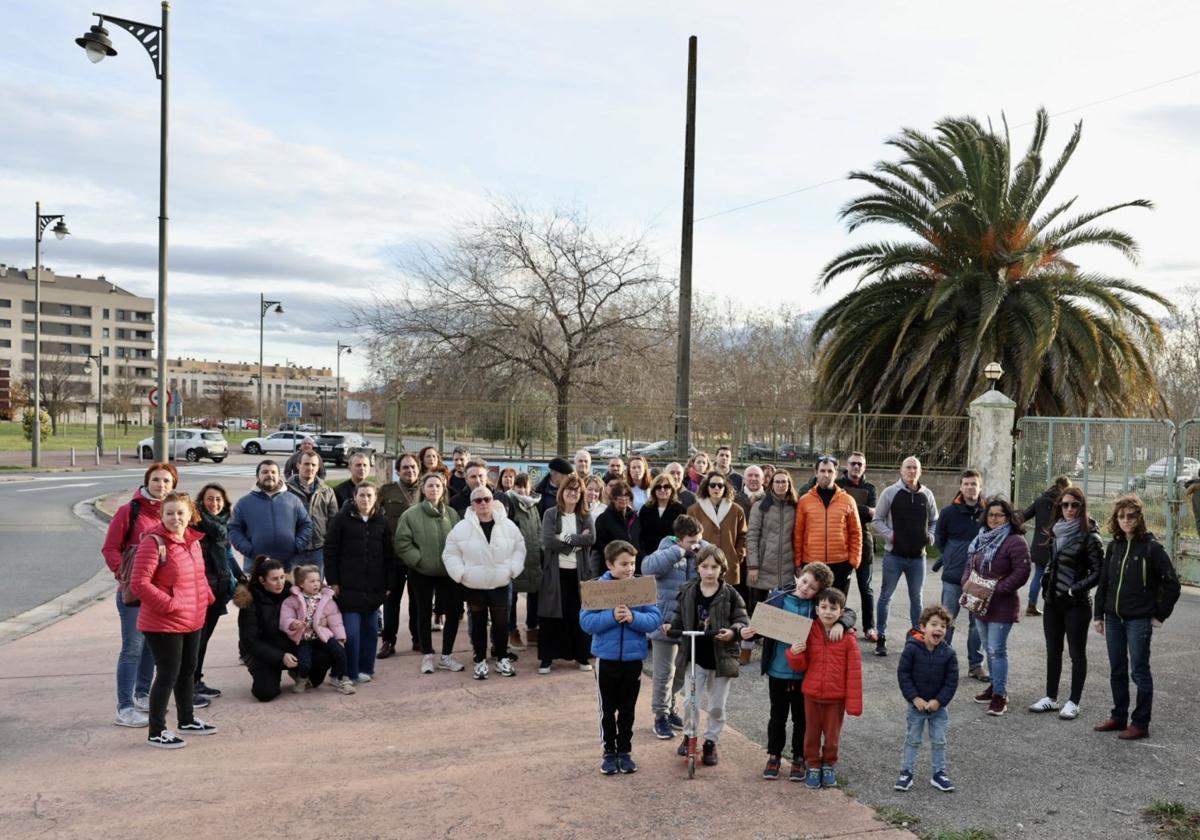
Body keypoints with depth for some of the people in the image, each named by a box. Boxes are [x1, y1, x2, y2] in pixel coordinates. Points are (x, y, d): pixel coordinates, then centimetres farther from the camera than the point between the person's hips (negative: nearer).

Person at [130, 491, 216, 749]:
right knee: (168, 674, -3)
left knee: (188, 671, 19)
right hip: (163, 624, -8)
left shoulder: (193, 541, 8)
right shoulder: (153, 542, -18)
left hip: (193, 621, 8)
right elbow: (139, 583, -22)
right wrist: (169, 604, -22)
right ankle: (156, 732, 9)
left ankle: (187, 720, 36)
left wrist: (206, 597, 7)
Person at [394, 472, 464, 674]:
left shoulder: (452, 514, 3)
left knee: (454, 612, 2)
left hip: (448, 572, 3)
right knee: (424, 613, 9)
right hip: (422, 573, -3)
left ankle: (446, 656, 17)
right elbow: (402, 543, -8)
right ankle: (427, 656, 22)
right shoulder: (411, 514, -6)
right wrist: (419, 559, -13)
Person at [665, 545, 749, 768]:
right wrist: (670, 626, -12)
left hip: (722, 657, -1)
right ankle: (688, 735, 26)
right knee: (690, 701, 0)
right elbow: (678, 616, 8)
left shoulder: (730, 594, -7)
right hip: (695, 656, 1)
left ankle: (710, 743, 28)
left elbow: (743, 621, -6)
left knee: (717, 706, 9)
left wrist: (733, 631, -26)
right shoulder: (687, 591, -1)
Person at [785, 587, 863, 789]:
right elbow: (800, 666, 1)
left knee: (832, 735, 14)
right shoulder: (809, 633, -5)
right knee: (812, 733, 15)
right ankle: (813, 766, 34)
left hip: (836, 697, -1)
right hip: (812, 694, 1)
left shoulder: (848, 638, -11)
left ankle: (829, 765, 36)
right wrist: (794, 653, -22)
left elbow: (854, 673, -9)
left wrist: (853, 703, -10)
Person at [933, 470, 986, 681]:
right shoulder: (949, 512, -4)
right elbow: (939, 540, 8)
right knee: (947, 621, 5)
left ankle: (976, 664, 20)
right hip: (953, 576, -1)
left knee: (978, 622, 10)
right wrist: (952, 558, 6)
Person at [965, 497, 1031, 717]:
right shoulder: (982, 538, 10)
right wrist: (967, 583, -2)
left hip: (1001, 606, -8)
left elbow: (1022, 572, -18)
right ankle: (995, 685, 32)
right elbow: (970, 564, 16)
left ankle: (1000, 695, 2)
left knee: (997, 650, -6)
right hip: (979, 603, 8)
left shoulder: (1015, 541, -13)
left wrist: (998, 589, -21)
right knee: (988, 648, 18)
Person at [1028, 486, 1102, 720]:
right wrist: (1046, 582, 7)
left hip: (1076, 604, -7)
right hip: (1053, 601, 7)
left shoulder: (1089, 536, -12)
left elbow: (1098, 572, -13)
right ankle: (1051, 698, 23)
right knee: (1053, 651, 14)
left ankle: (1073, 702, 14)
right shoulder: (1057, 531, 8)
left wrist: (1074, 590, -16)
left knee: (1077, 652, 5)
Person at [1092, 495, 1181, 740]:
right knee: (1117, 671, 13)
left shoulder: (1151, 547, -9)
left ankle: (1140, 723, 11)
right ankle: (1118, 717, 25)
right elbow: (1103, 582, 11)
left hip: (1139, 620, -5)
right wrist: (1098, 614, 9)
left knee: (1139, 671, 2)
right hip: (1113, 619, 5)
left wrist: (1160, 614, -6)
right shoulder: (1114, 546, 7)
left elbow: (1172, 583, -7)